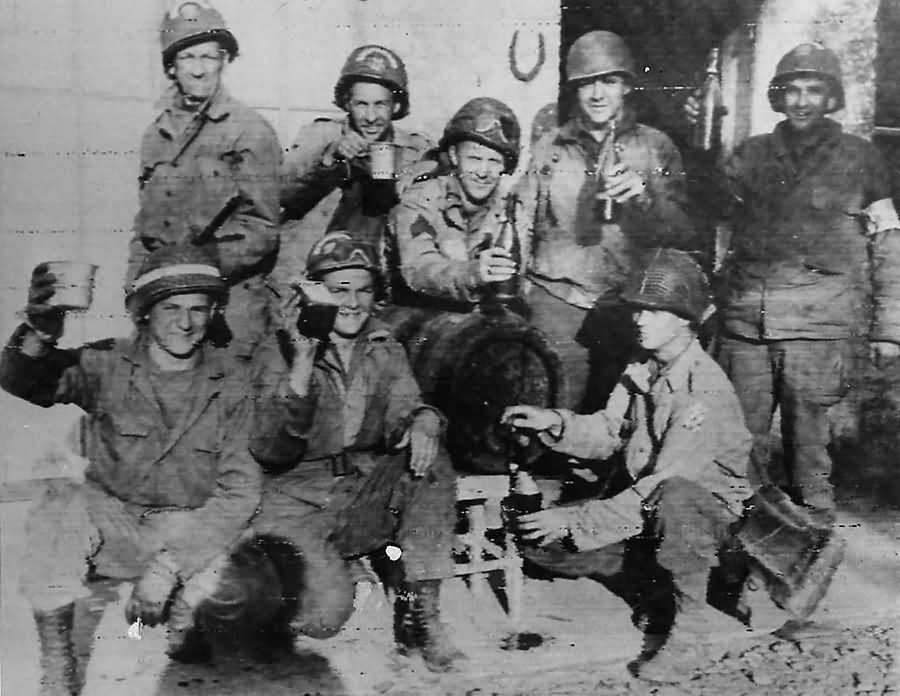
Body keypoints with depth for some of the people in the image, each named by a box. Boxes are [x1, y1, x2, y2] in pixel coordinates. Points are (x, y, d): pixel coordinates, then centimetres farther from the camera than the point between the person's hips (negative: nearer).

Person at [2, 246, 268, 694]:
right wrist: (39, 336, -46)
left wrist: (171, 562, -23)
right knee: (60, 508, -30)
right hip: (112, 522, 0)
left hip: (191, 534, 0)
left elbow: (239, 489, -12)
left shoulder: (229, 383, -7)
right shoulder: (108, 365, -7)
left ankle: (183, 617, 11)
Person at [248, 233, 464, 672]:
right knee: (325, 615, -26)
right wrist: (303, 362, -30)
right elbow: (270, 452, -20)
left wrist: (423, 421, -29)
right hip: (296, 500, -4)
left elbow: (403, 412, -4)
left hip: (364, 499, 4)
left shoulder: (384, 350, 6)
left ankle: (420, 610, -16)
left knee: (430, 459, -22)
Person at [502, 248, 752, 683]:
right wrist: (555, 423, -16)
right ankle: (649, 581, 9)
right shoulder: (642, 372, 1)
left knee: (674, 499, -43)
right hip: (647, 505, 7)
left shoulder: (705, 389, -25)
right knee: (541, 544, -5)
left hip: (708, 506, -7)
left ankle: (689, 626, -22)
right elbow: (607, 434, 5)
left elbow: (666, 484, -31)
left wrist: (578, 520, -34)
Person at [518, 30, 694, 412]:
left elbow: (683, 235, 2)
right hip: (557, 306, 0)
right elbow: (521, 231, 14)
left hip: (629, 309, 0)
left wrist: (644, 196, -15)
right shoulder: (548, 147, 10)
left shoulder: (656, 147, 7)